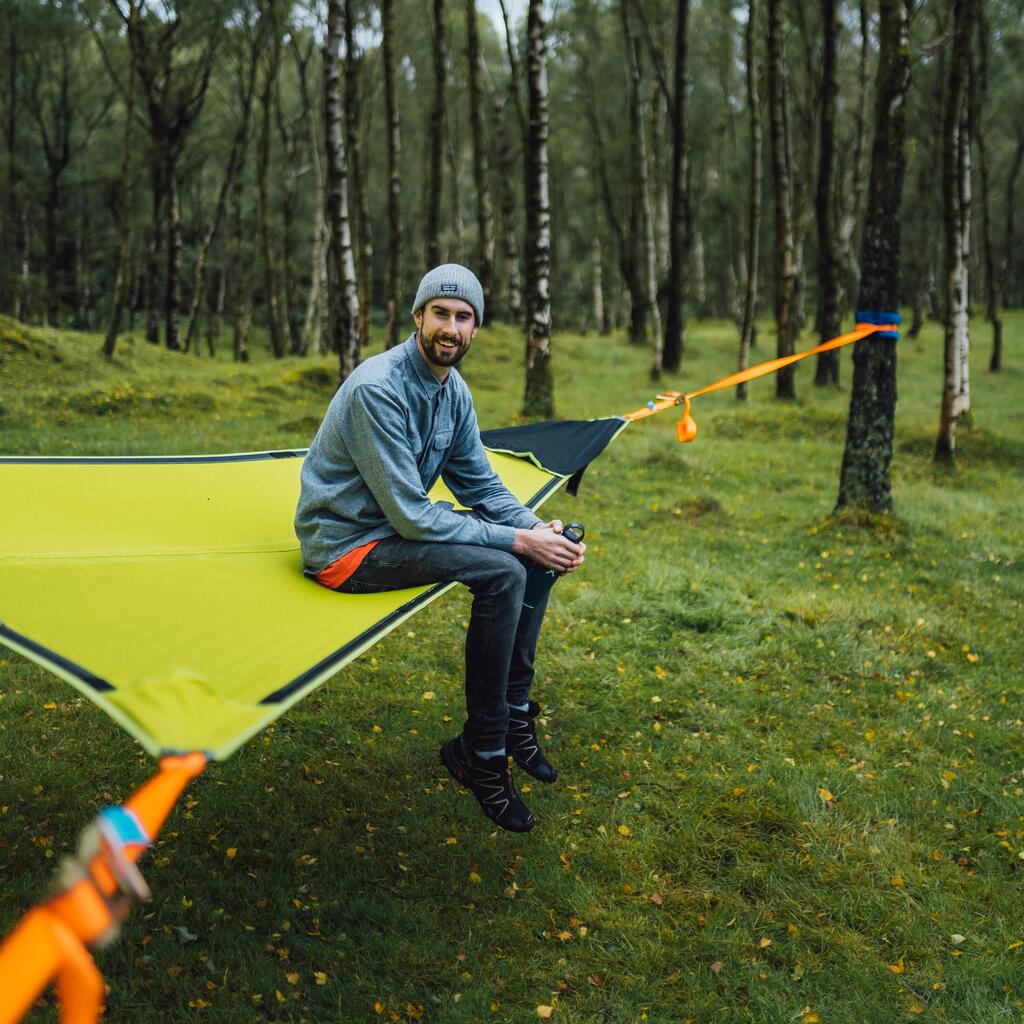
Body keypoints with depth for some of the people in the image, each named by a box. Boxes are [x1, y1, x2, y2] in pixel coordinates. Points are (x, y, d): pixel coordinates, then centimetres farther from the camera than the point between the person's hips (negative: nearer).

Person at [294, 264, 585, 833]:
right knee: (503, 572, -25)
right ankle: (481, 754, -13)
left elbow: (481, 485, 9)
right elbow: (412, 517, -26)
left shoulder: (454, 390, 3)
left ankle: (515, 712, 9)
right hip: (348, 544, -9)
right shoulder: (378, 389, -24)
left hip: (404, 522, 9)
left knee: (538, 551, -1)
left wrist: (537, 528, -10)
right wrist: (515, 539, -24)